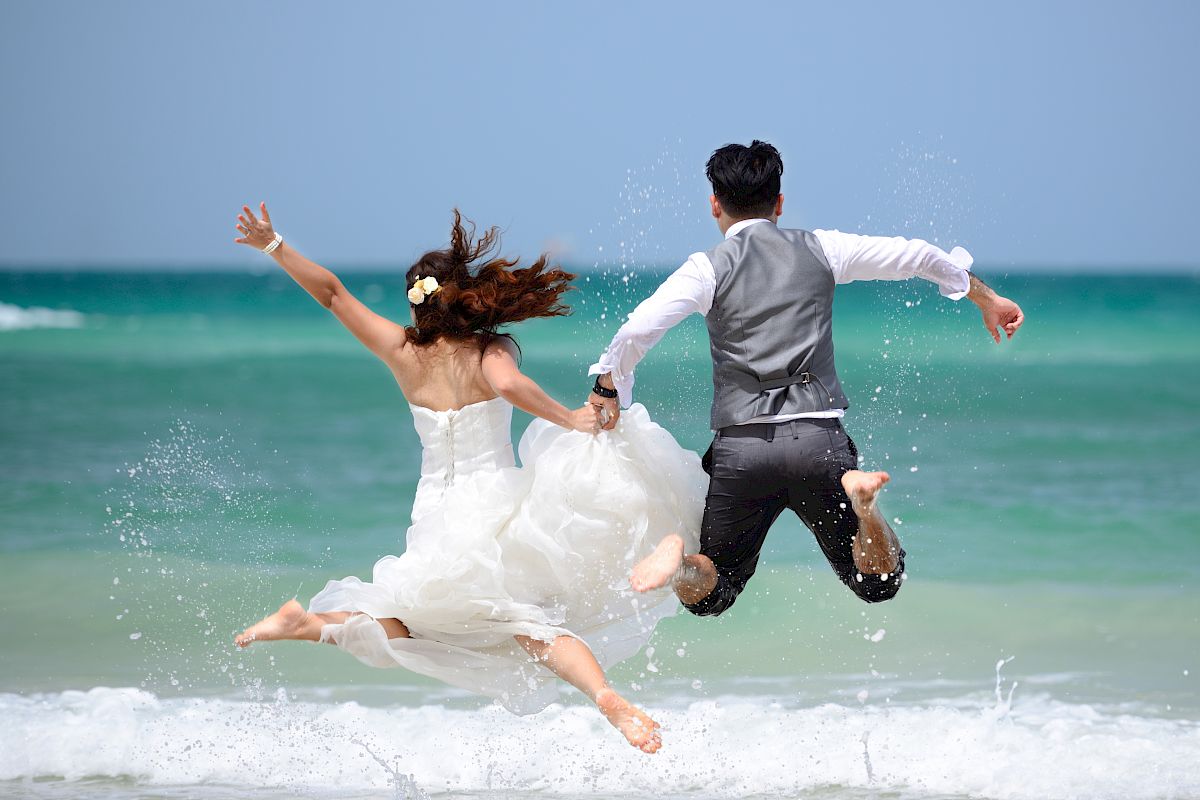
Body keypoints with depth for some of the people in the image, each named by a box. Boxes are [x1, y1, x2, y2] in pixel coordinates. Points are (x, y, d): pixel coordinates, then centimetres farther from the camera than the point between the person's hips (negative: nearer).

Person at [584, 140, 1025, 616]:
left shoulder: (708, 269, 2)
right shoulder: (822, 250, 10)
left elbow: (636, 332, -9)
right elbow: (919, 256, 19)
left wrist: (608, 388, 10)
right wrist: (986, 299, 34)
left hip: (741, 445, -1)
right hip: (819, 440, 1)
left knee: (705, 596, 16)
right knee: (879, 585, 11)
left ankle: (681, 559, -21)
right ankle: (860, 501, -21)